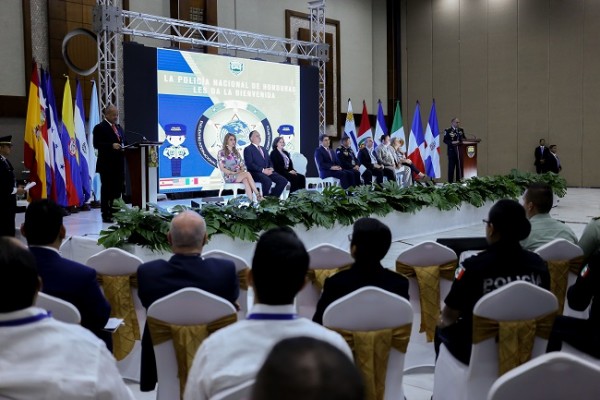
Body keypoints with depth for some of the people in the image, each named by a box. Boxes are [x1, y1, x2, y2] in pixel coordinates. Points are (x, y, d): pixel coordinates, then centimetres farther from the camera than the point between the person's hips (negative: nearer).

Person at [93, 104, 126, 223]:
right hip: (107, 165, -7)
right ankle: (106, 215, 2)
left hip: (119, 164, 7)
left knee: (118, 189, 6)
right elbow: (96, 144, -13)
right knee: (107, 190, -2)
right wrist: (111, 145, -22)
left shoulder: (119, 127, 19)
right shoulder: (100, 127, -4)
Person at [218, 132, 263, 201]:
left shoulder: (236, 152, 19)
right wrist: (233, 173, -16)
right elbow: (222, 168, -7)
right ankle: (258, 195, -32)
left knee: (245, 180, -33)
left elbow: (242, 165, 15)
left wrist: (242, 170, -8)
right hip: (229, 177, -5)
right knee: (247, 174, -30)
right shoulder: (221, 152, 1)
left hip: (239, 175, 5)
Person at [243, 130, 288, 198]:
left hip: (268, 172, 7)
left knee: (283, 181, -14)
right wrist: (263, 170, -18)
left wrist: (271, 169, -2)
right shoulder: (248, 149, 1)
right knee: (268, 181, -36)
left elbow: (269, 161, 22)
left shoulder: (264, 149, 26)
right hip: (256, 173, -7)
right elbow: (250, 164, -11)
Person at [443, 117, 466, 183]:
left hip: (460, 151, 5)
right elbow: (445, 140, -9)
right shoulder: (448, 131, -3)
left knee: (460, 167, 7)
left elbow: (463, 138, 18)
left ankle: (459, 181, 15)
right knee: (451, 167, -1)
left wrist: (463, 140, -4)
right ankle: (450, 182, 5)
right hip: (452, 151, -5)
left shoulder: (461, 130, 13)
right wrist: (452, 142, -22)